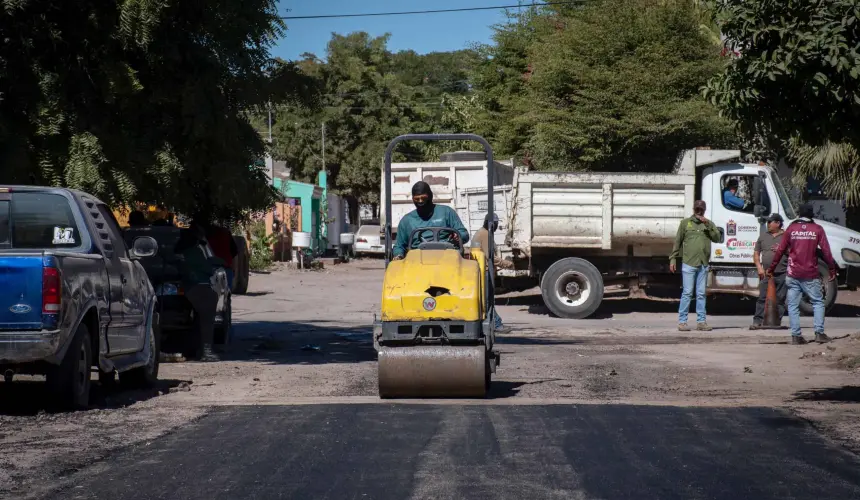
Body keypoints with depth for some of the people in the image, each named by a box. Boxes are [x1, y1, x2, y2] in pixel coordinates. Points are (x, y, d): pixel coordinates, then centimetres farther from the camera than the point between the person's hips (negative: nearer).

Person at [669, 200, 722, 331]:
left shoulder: (709, 224, 13)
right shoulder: (685, 222, 7)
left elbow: (717, 238, 0)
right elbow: (677, 241, 7)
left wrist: (707, 225, -10)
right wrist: (673, 258, 2)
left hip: (703, 264, 3)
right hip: (688, 263, -3)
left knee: (701, 294, 5)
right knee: (687, 293, -5)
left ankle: (701, 321, 7)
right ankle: (682, 321, -3)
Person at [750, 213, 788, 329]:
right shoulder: (763, 237, 15)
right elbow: (756, 253, 16)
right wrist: (759, 267, 2)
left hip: (782, 274, -2)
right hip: (766, 274, 2)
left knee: (780, 300, 1)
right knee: (762, 298, -5)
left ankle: (777, 321, 6)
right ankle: (758, 321, -8)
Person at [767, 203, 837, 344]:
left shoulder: (791, 228, 4)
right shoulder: (817, 229, 1)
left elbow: (780, 250, 4)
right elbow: (826, 251, -3)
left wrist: (771, 268, 12)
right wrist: (832, 270, 5)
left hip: (793, 274, 1)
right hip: (811, 275, -1)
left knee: (793, 305, 5)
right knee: (818, 302, 9)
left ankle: (796, 335, 0)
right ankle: (819, 332, -3)